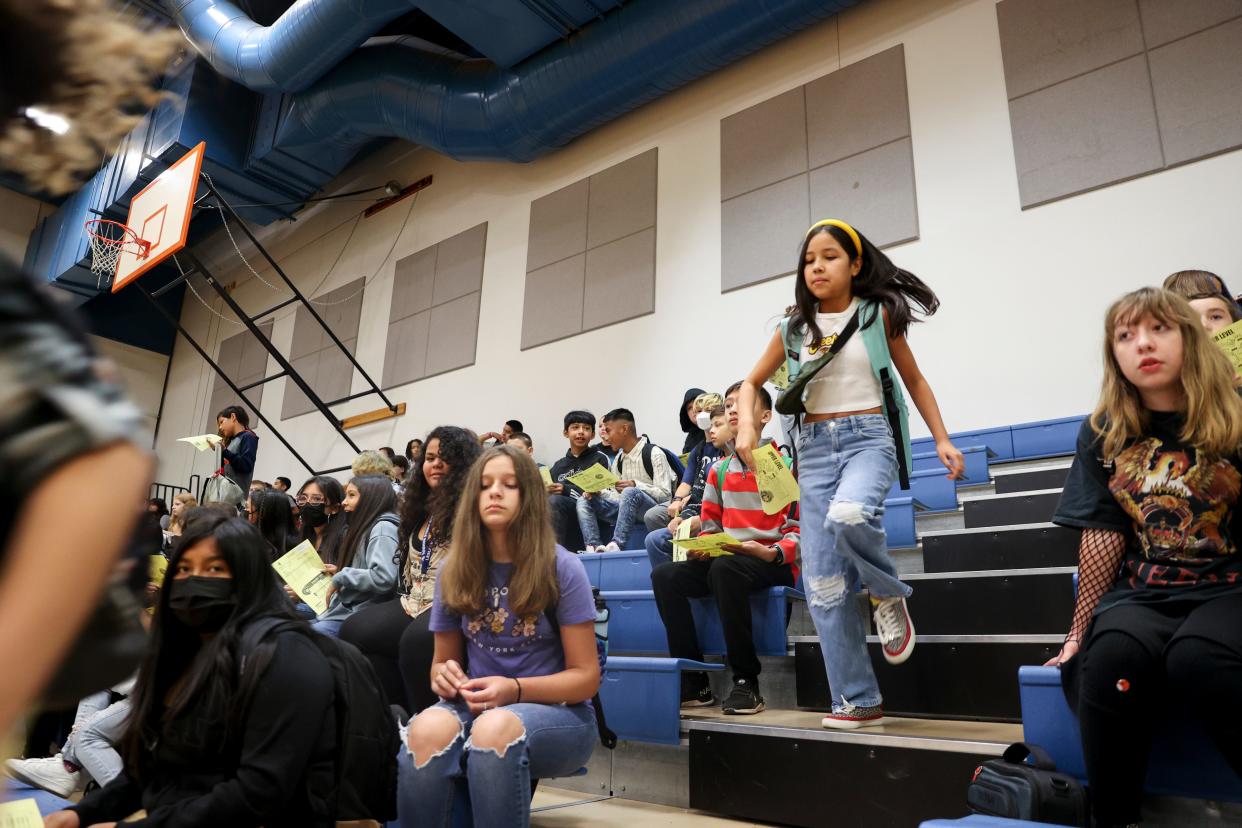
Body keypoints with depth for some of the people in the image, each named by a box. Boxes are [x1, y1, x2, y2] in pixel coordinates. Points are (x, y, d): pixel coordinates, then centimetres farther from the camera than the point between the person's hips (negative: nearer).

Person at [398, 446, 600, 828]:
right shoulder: (454, 570, 2)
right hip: (475, 708, 3)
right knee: (429, 728, -33)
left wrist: (514, 690, -22)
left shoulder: (562, 568, -8)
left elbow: (586, 675, -6)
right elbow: (443, 660, 12)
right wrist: (444, 675, -13)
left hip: (557, 713, -2)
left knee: (495, 728, -38)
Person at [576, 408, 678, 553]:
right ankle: (592, 547, -23)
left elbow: (665, 494, -14)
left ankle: (615, 544, -40)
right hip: (627, 508, 8)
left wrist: (636, 485, -26)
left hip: (654, 508, -8)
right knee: (584, 501, -5)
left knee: (630, 492, -37)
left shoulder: (654, 453, -9)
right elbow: (617, 495, 15)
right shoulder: (618, 459, 13)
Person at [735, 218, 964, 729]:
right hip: (815, 446, 3)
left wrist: (942, 440, 2)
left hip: (869, 437, -3)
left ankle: (889, 595, -3)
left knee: (848, 517, -37)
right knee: (823, 584, -2)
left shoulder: (879, 314, 3)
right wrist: (746, 424, -6)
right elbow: (751, 384, 15)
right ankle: (857, 701, 10)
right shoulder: (794, 328, 9)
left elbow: (914, 380, 10)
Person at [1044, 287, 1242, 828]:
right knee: (1114, 653, -32)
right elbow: (1102, 536, 3)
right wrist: (1080, 630, 0)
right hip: (1141, 593, 2)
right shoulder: (1102, 433, 7)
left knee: (1196, 658, -35)